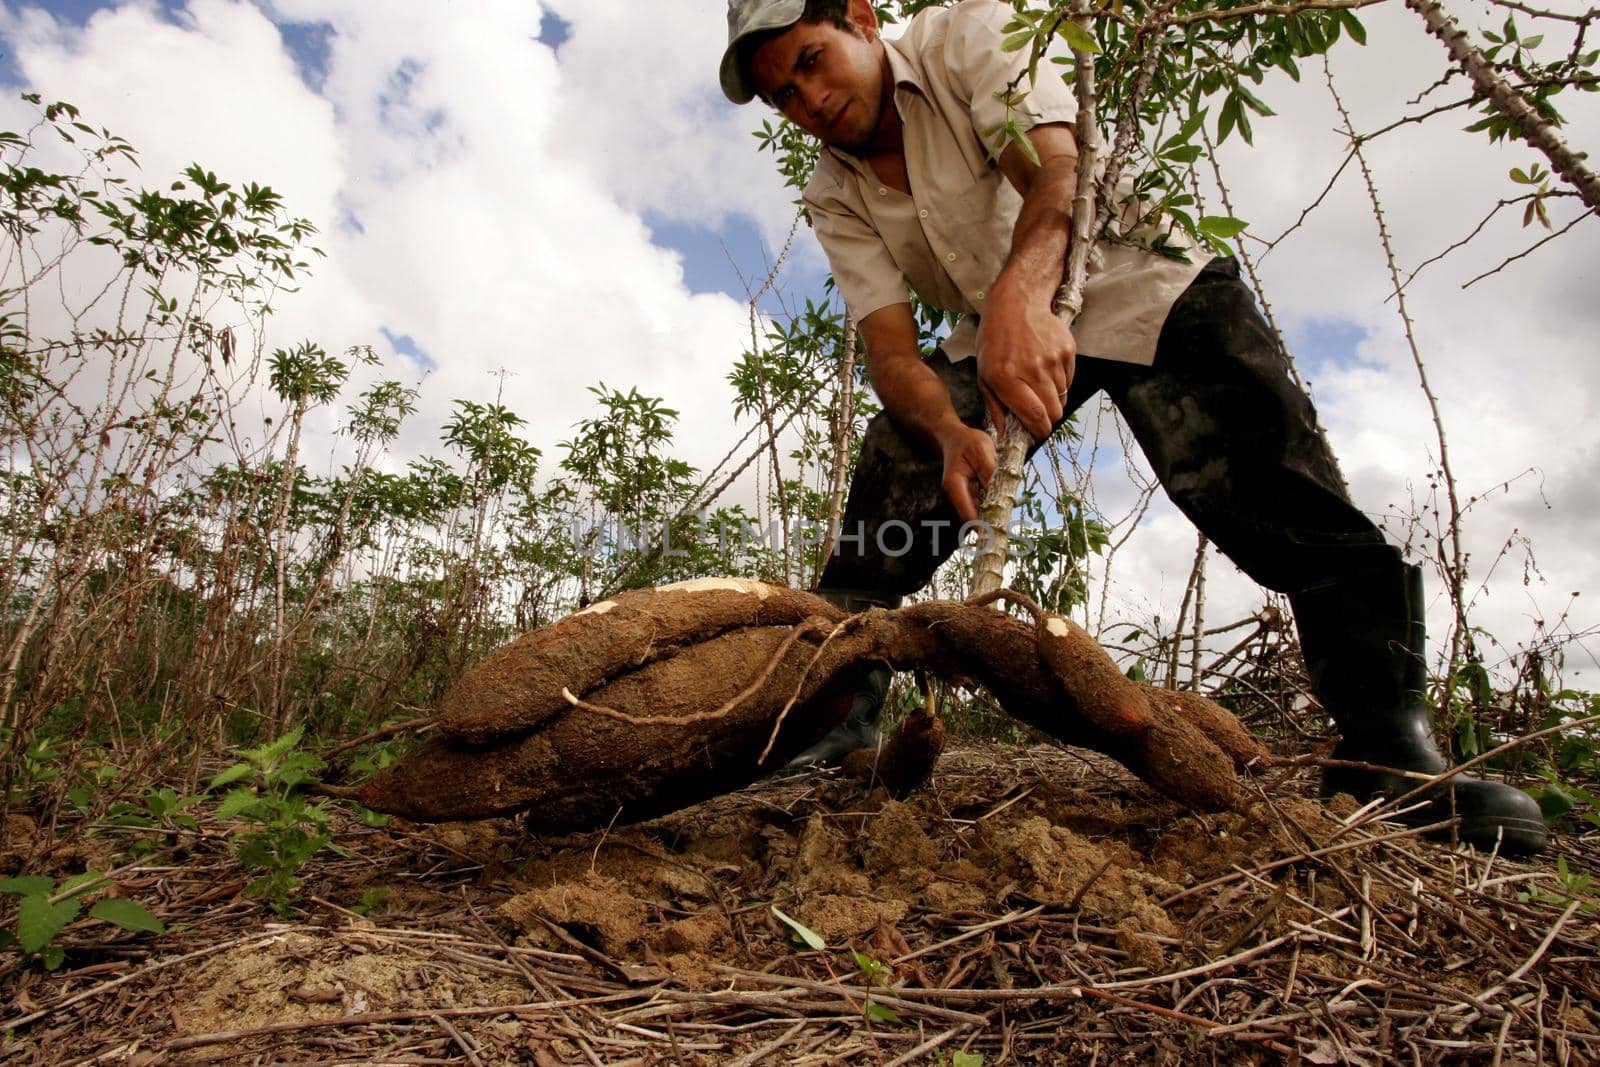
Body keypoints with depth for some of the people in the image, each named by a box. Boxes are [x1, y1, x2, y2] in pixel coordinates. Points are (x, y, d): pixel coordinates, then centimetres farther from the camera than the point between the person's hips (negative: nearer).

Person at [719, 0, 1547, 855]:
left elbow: (1056, 170, -28)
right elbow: (890, 348, -13)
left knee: (1276, 492, -21)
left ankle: (1388, 746, -15)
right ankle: (835, 726, -11)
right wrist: (950, 433, -36)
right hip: (995, 335, 4)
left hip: (1135, 281, -3)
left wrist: (1019, 290, -51)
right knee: (888, 479, -15)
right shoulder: (834, 198, -1)